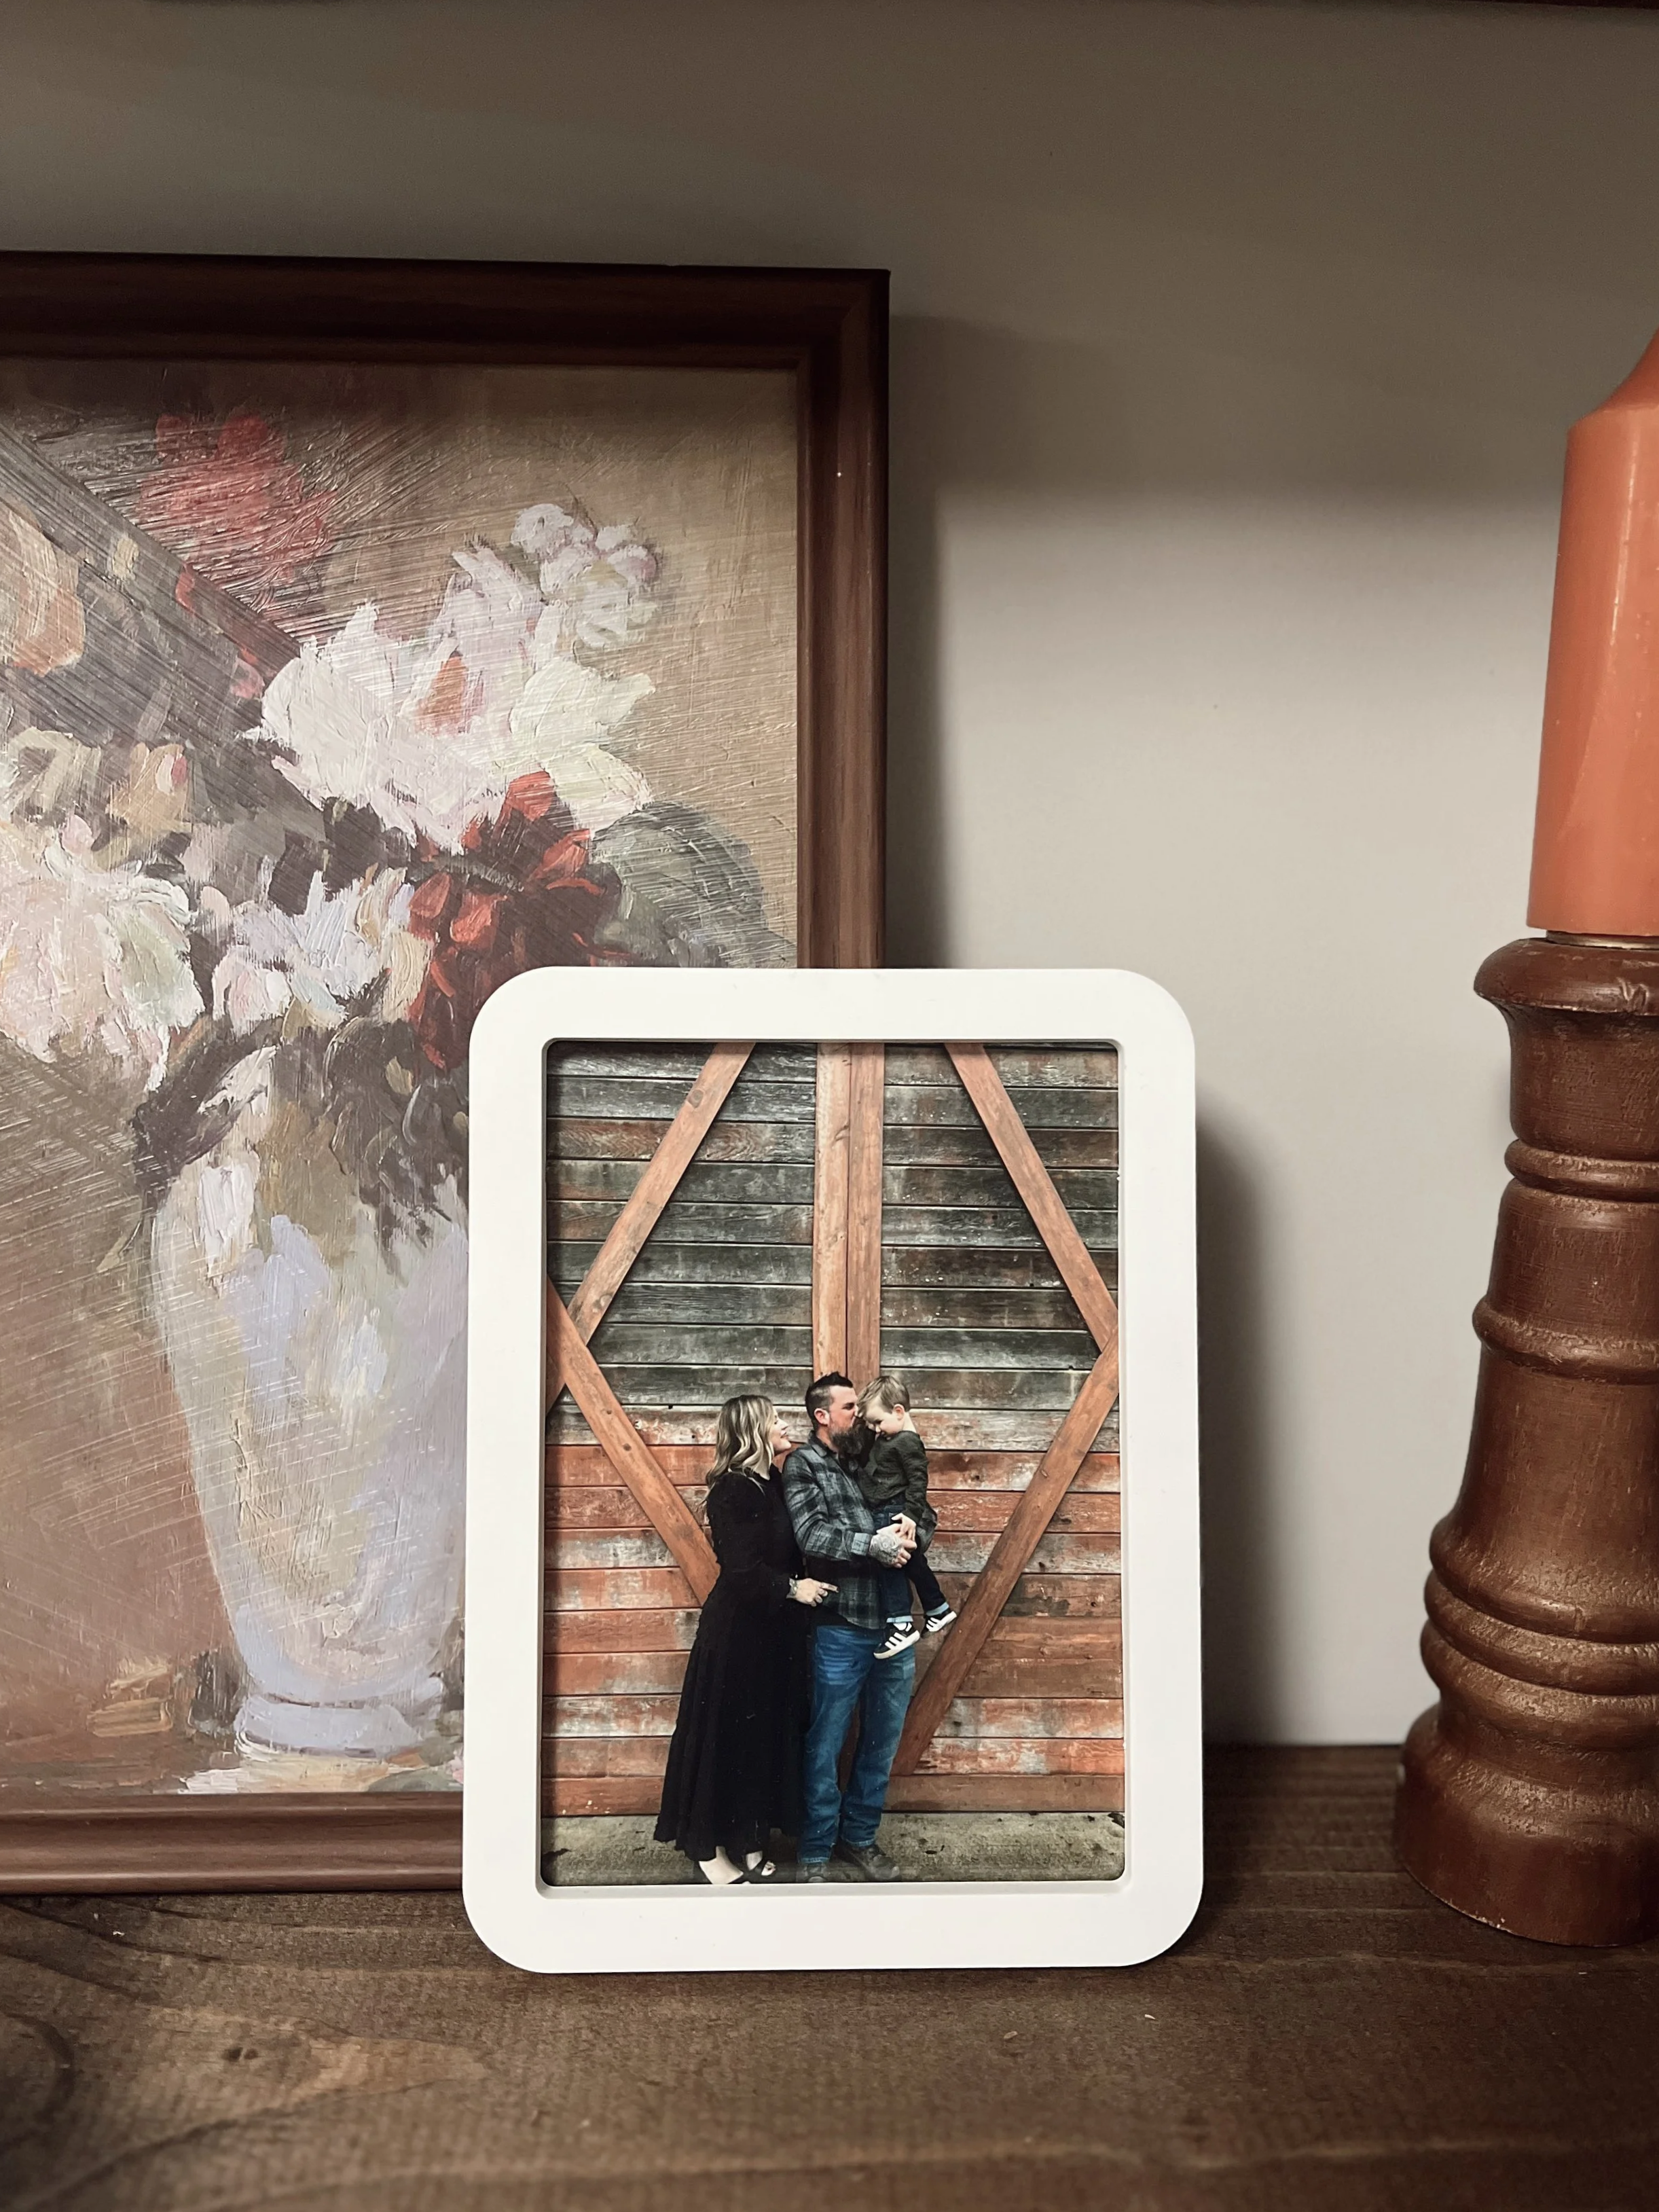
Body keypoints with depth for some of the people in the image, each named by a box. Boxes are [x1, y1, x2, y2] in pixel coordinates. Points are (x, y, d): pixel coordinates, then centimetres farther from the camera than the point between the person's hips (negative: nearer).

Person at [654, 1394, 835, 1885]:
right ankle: (710, 1854, 17)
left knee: (766, 1734, 14)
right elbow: (742, 1569, -23)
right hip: (737, 1631, -8)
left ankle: (750, 1843, 27)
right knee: (727, 1737, 3)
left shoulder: (771, 1485, 8)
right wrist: (792, 1588, -15)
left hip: (772, 1630, 8)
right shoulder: (734, 1490, -19)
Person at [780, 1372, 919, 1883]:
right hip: (842, 1629, -5)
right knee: (826, 1745, 6)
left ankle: (858, 1836, 34)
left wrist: (911, 1525, -8)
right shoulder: (803, 1464, -3)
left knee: (882, 1741, 16)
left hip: (895, 1626, 6)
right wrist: (873, 1544, -20)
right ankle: (815, 1853, 23)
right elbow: (811, 1535, -16)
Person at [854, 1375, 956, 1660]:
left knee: (889, 1562, -13)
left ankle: (901, 1624, -14)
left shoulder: (907, 1442, -18)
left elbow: (917, 1483, -21)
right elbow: (860, 1459, 21)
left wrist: (910, 1516, -26)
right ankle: (938, 1609, 33)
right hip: (883, 1515, 10)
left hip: (896, 1515, -10)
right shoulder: (885, 1438, 11)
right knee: (912, 1561, 19)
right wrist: (864, 1426, 12)